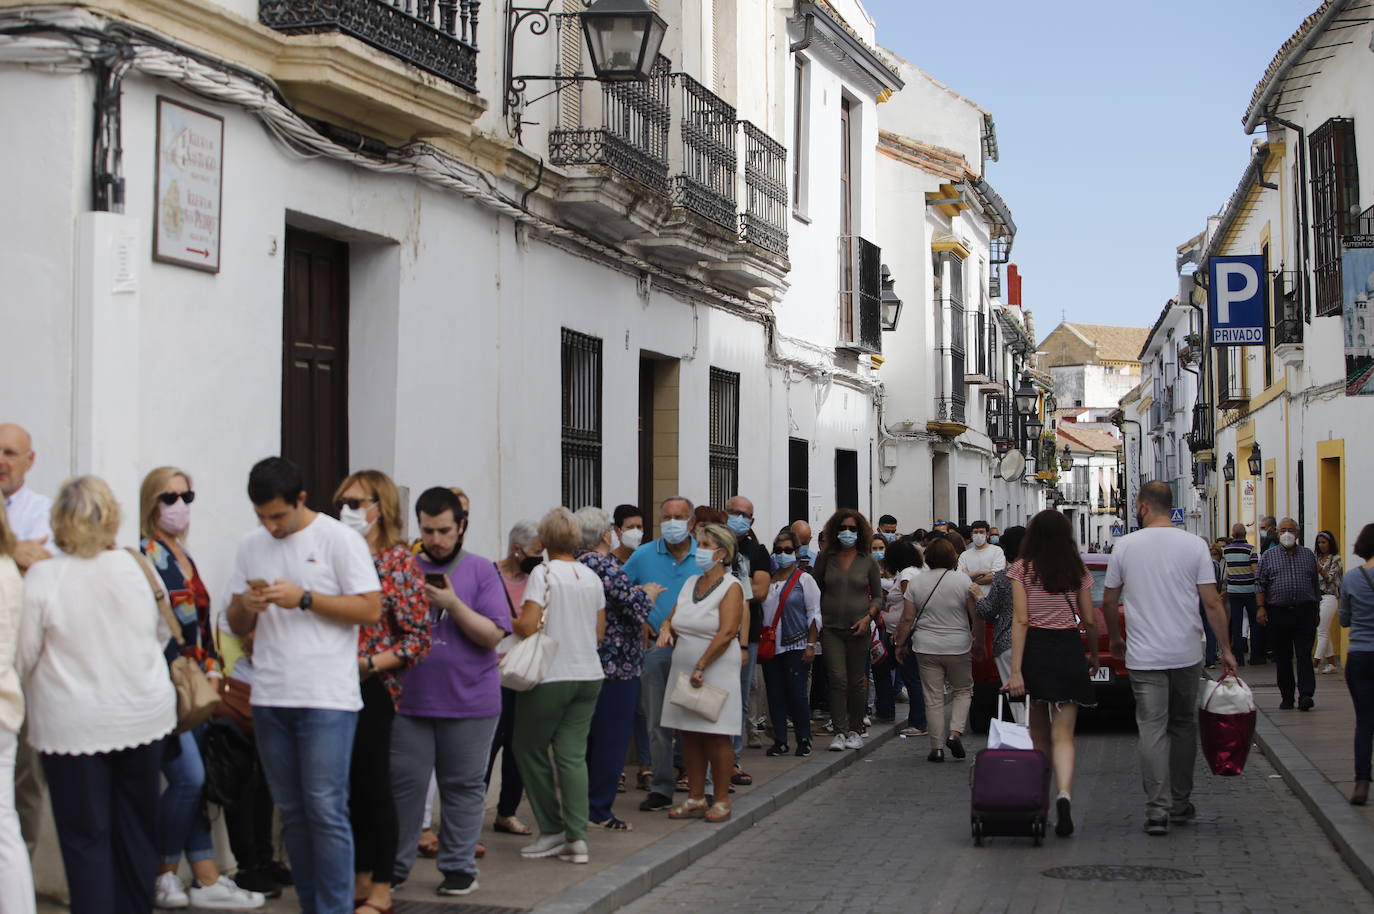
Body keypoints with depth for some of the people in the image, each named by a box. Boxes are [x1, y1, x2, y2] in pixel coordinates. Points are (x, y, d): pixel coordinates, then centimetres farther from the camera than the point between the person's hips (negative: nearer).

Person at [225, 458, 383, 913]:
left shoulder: (339, 539, -4)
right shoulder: (250, 545, 12)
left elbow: (370, 609, -8)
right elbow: (238, 627, 16)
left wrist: (304, 598, -15)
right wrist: (245, 606, -7)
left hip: (326, 699, -5)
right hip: (269, 699, 6)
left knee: (325, 810, -8)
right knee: (292, 812, 10)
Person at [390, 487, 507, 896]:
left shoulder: (481, 571, 1)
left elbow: (493, 635, -6)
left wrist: (453, 604, -17)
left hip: (469, 702, -1)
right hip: (410, 699, 1)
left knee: (463, 786, 6)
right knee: (404, 784, 4)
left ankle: (459, 867, 16)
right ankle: (394, 865, 14)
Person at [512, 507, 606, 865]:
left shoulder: (544, 573, -10)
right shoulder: (592, 577, 9)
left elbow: (528, 627, -18)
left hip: (551, 676, -6)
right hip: (589, 674, 6)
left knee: (530, 750, 9)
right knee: (573, 754, 3)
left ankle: (552, 831, 11)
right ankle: (577, 838, -5)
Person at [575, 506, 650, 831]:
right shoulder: (605, 566, -17)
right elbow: (637, 606, -19)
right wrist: (648, 593, 1)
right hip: (616, 664, -9)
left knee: (587, 736, 16)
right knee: (612, 737, -2)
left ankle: (581, 803, 22)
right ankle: (599, 809, 1)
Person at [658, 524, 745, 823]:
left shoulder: (731, 587, -7)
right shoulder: (691, 583, 15)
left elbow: (726, 633, -15)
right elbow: (673, 617, 20)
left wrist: (701, 667, -17)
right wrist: (666, 628, -4)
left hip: (717, 671, -7)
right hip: (684, 669, 7)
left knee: (716, 736, -4)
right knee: (689, 735, 7)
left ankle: (722, 800, 4)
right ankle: (695, 799, 14)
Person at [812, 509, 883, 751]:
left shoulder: (868, 562, 4)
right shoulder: (825, 558, 5)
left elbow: (878, 596, 9)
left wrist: (868, 617, -7)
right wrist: (815, 618, 2)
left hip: (858, 629, 0)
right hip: (831, 628, 0)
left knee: (857, 681, 6)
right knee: (837, 679, -9)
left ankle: (855, 731, 17)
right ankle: (839, 732, -7)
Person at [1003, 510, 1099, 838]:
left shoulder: (1022, 569, -2)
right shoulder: (1078, 571, 5)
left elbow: (1021, 621, -9)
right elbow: (1090, 619, 6)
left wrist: (1016, 671, -11)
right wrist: (1094, 655, 23)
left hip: (1035, 648, -1)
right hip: (1069, 650, 1)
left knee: (1039, 732, 15)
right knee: (1063, 735, -3)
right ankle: (1064, 795, -27)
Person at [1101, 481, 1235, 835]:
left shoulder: (1125, 546, -1)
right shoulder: (1194, 545, -2)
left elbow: (1109, 601, 7)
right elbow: (1212, 602, -4)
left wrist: (1114, 638, 23)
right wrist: (1225, 649, 4)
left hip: (1144, 657, -1)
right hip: (1187, 654, 1)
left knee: (1152, 729, -1)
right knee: (1183, 726, 16)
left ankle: (1157, 810, -8)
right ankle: (1181, 803, 24)